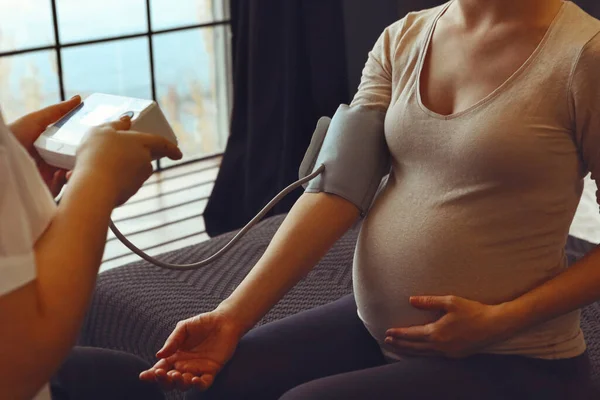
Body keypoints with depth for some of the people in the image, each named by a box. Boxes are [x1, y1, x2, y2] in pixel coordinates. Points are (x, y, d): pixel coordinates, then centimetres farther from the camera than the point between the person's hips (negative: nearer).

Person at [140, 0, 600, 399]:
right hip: (373, 323, 5)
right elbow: (338, 185, -6)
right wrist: (233, 316, -14)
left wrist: (500, 321, -18)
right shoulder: (402, 39, 2)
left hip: (507, 359, -5)